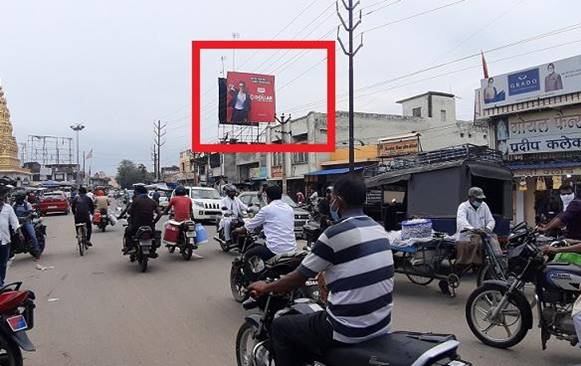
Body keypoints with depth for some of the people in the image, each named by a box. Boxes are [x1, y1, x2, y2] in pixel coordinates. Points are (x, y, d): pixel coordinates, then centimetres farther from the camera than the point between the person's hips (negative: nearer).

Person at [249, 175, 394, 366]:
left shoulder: (335, 234, -17)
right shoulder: (379, 229, 4)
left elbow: (298, 279, -8)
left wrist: (265, 288, 10)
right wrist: (322, 272, 34)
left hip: (349, 331, -8)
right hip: (382, 325, 8)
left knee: (280, 327, 12)